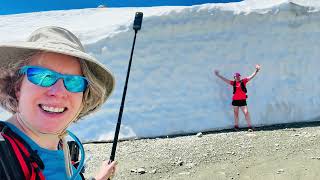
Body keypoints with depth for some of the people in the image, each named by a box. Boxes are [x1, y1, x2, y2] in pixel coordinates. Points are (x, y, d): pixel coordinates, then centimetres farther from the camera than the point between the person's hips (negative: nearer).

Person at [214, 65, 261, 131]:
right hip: (235, 100, 2)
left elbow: (251, 76, -4)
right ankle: (236, 126, 21)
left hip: (243, 100, -2)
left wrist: (256, 71, -16)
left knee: (246, 112, -7)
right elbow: (225, 79, 7)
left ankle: (250, 126, -5)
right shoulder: (233, 83, 4)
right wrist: (218, 75, 7)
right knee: (236, 113, 11)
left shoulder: (243, 81, 1)